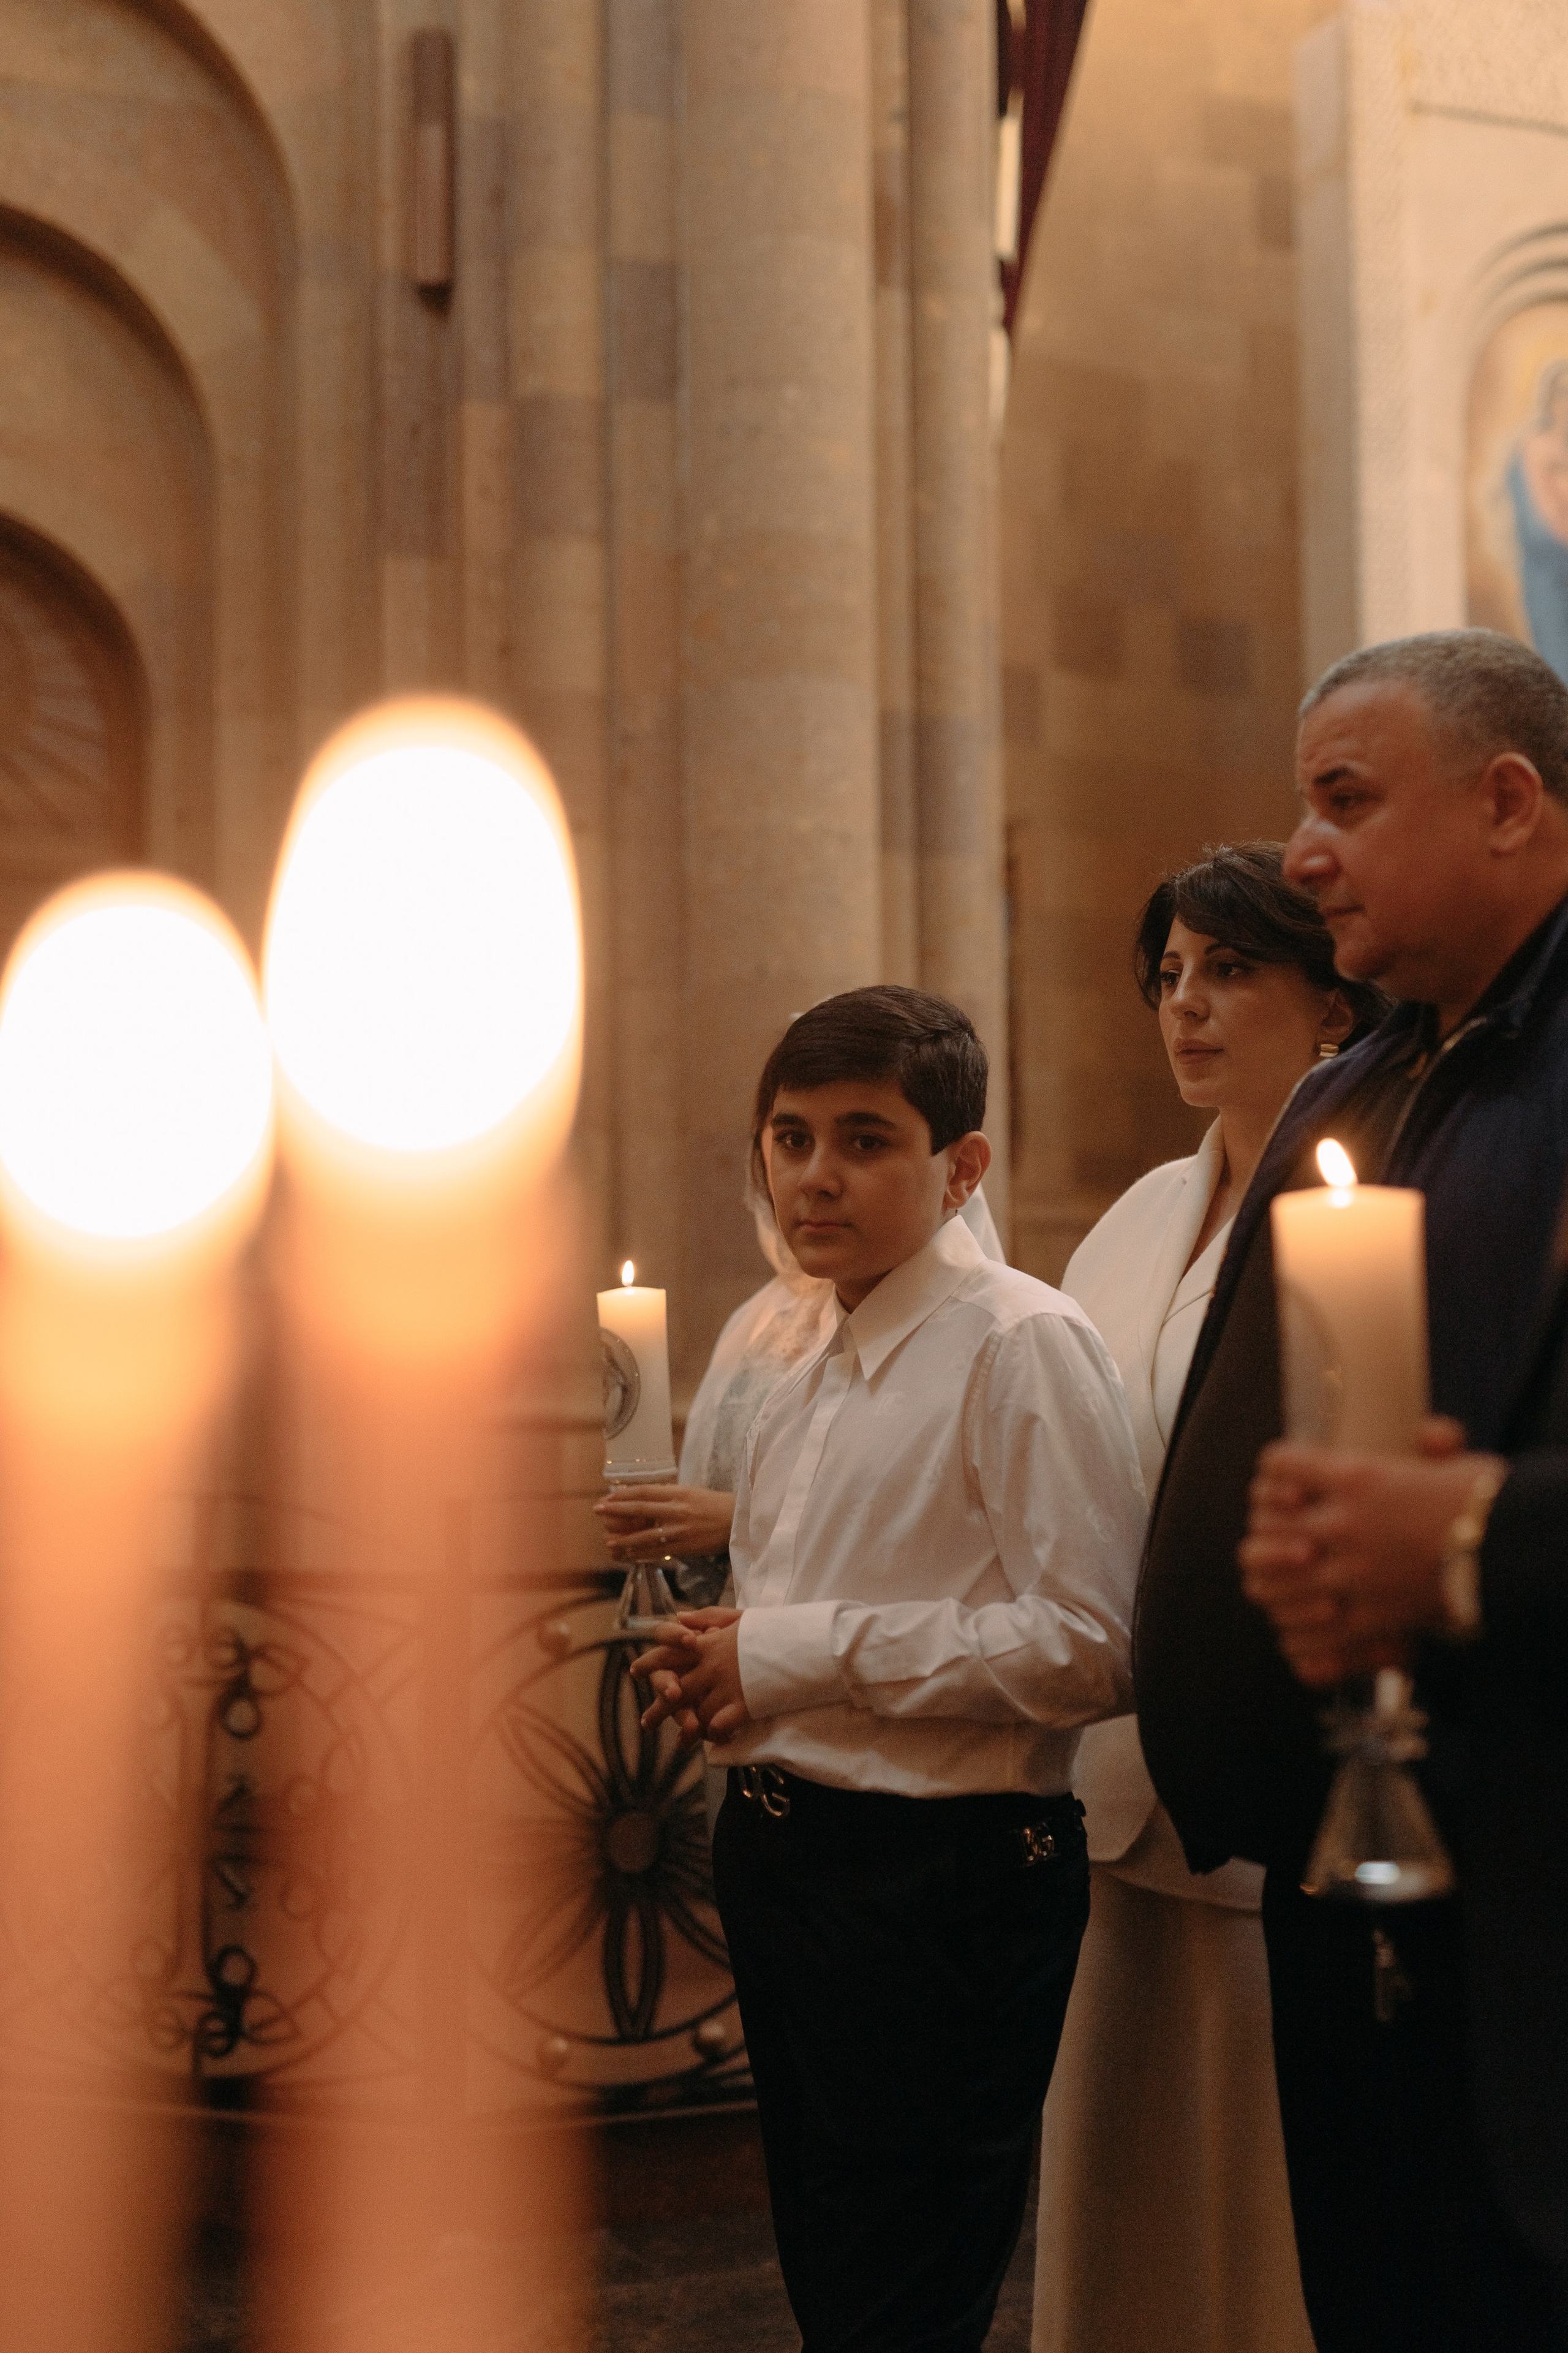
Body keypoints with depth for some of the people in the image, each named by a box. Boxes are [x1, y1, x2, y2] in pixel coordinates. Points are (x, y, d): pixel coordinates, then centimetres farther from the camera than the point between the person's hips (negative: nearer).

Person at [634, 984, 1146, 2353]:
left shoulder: (1023, 1345, -13)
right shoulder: (809, 1388, 14)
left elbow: (1093, 1645, -22)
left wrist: (805, 1655, -19)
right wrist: (717, 1674, 3)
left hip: (942, 1881, -9)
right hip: (782, 1854, 9)